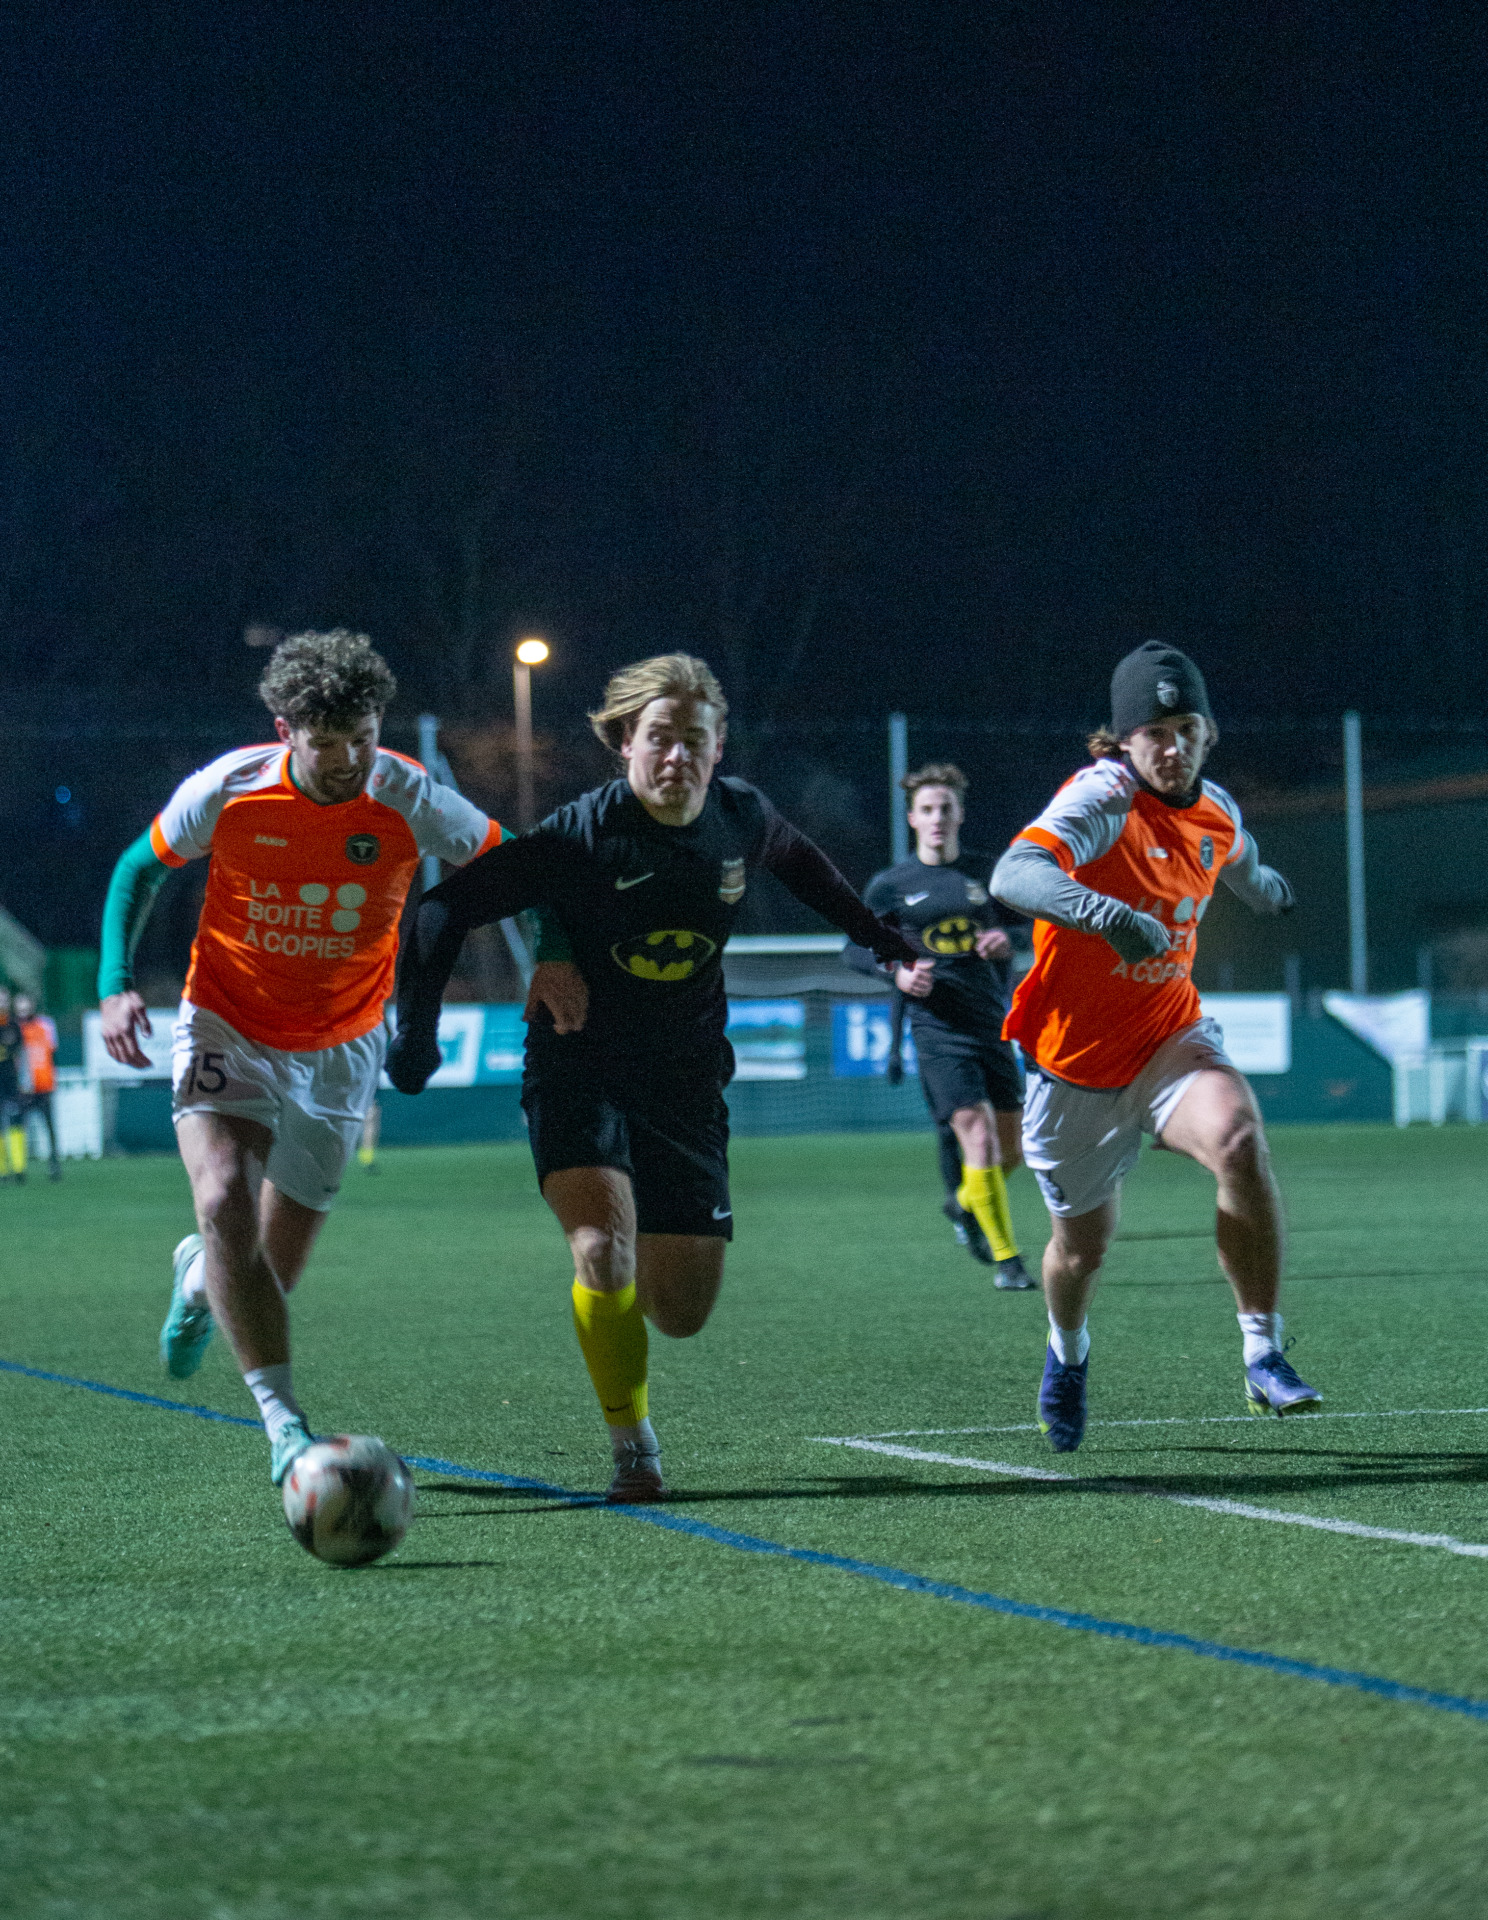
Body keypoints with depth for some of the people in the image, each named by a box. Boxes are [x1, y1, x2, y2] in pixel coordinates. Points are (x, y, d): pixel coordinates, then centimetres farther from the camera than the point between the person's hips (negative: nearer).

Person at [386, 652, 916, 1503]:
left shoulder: (743, 818, -3)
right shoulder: (582, 835, -17)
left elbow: (798, 860, 22)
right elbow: (451, 907, -13)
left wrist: (878, 934, 28)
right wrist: (417, 1027, -20)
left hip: (687, 1080, 4)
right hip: (580, 1069, -4)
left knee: (682, 1311, 3)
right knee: (606, 1239, -28)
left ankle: (613, 1276, 40)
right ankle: (634, 1448, -12)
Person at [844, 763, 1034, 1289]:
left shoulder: (986, 871, 7)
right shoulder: (890, 885, 1)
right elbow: (853, 948, 8)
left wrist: (1009, 941, -7)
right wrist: (897, 973, -10)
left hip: (992, 1023, 4)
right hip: (937, 1026, -4)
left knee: (1014, 1145, 7)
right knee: (978, 1138, -16)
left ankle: (964, 1203, 39)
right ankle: (1005, 1257, -6)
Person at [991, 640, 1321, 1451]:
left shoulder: (1217, 812, -1)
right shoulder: (1104, 797, -21)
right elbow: (1012, 875, -41)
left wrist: (1268, 888, 48)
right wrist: (1105, 912, -57)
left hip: (1171, 1038, 3)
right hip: (1076, 1058, -3)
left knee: (1239, 1141, -30)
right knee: (1082, 1245, 12)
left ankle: (1264, 1355, -21)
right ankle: (1067, 1353, 48)